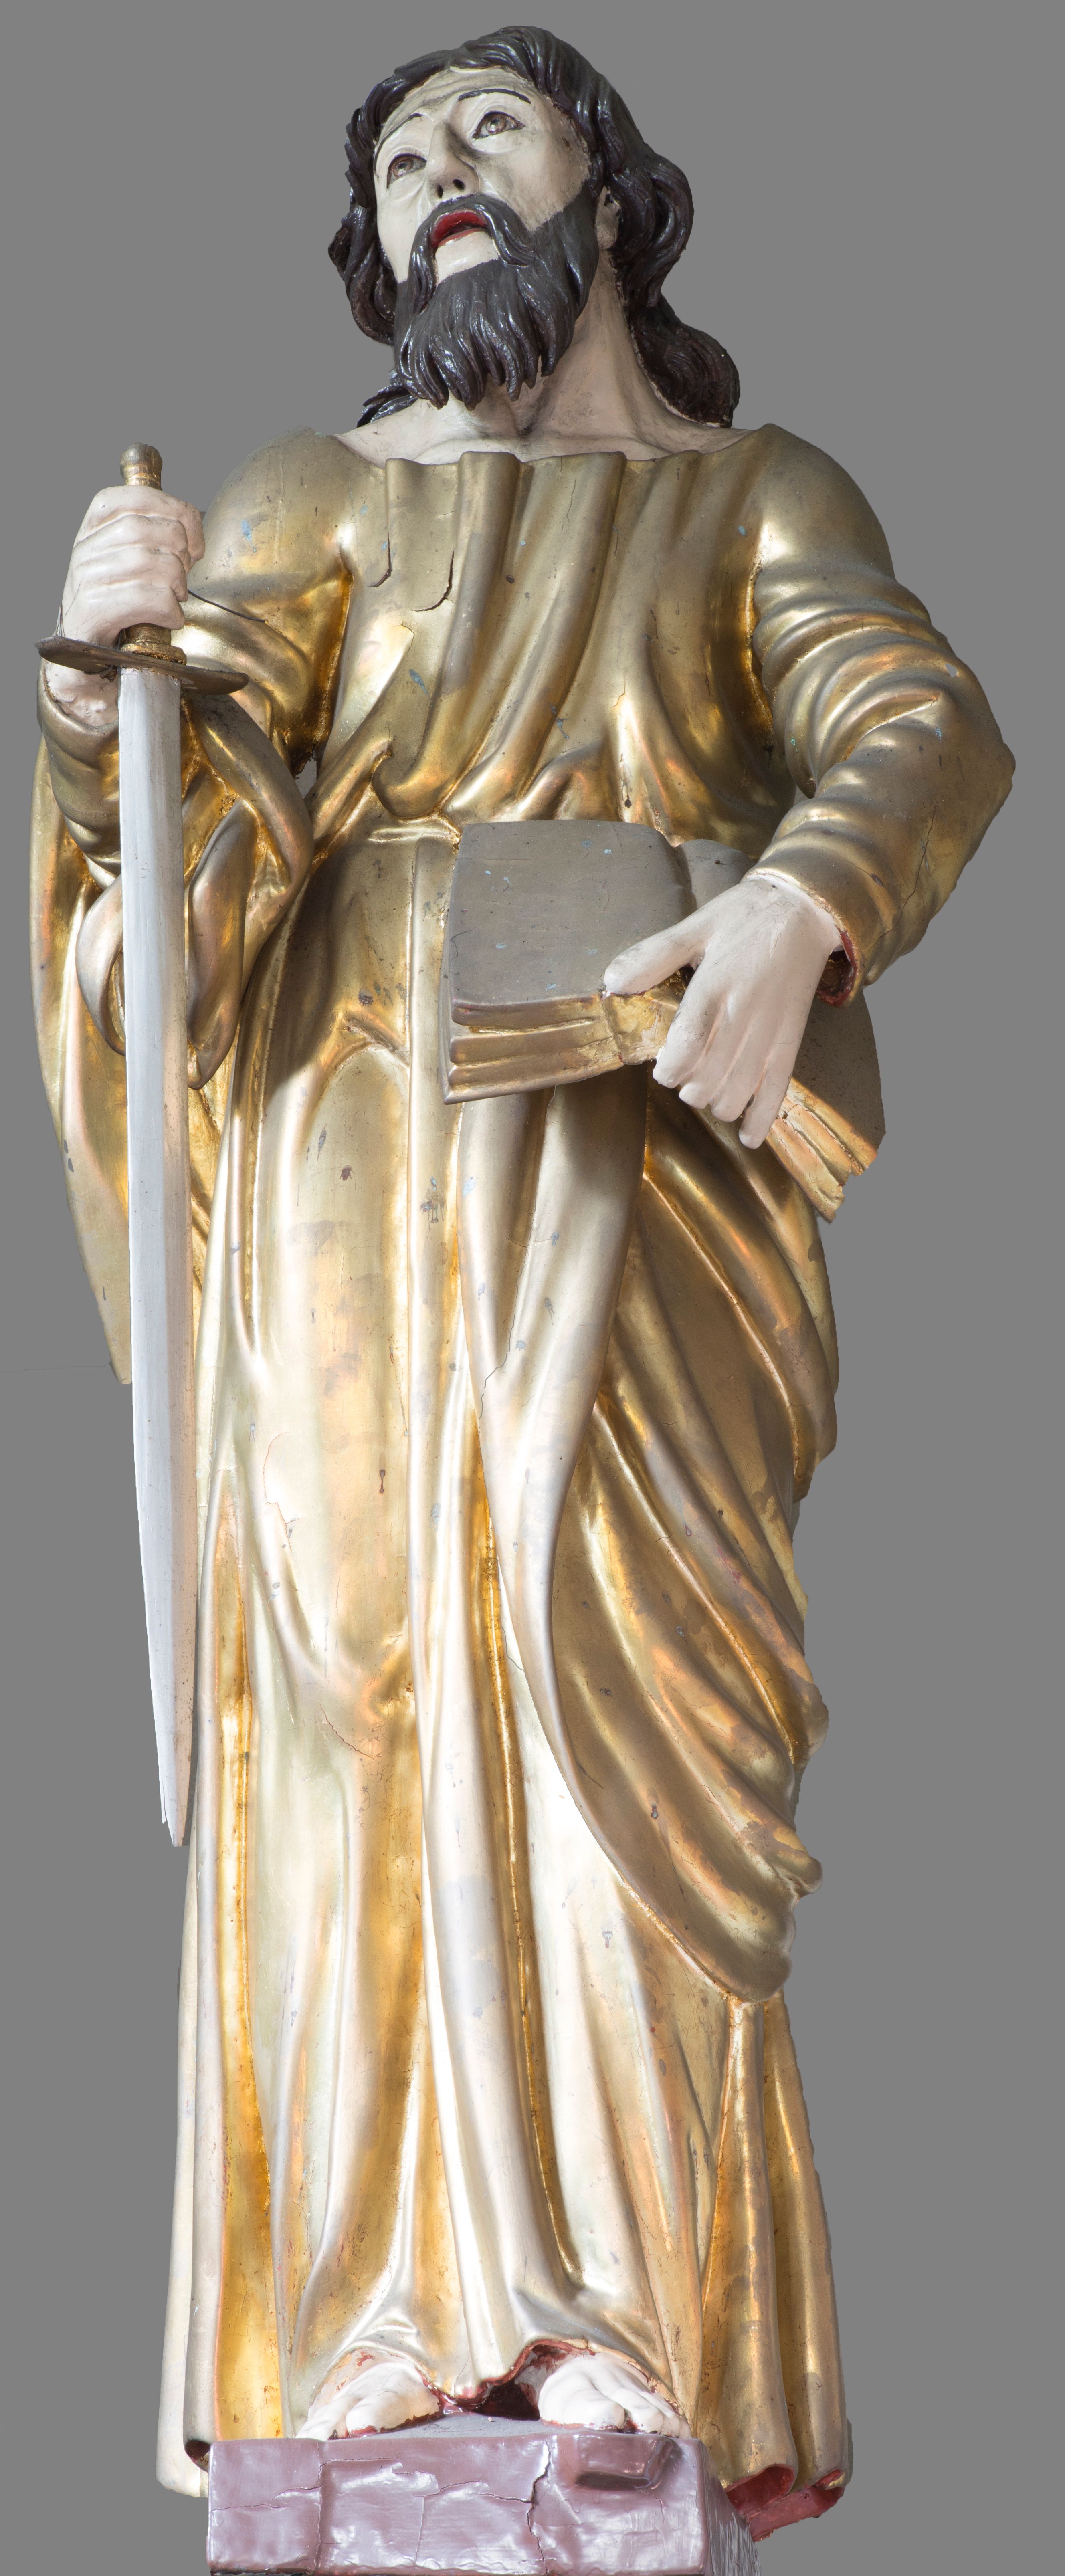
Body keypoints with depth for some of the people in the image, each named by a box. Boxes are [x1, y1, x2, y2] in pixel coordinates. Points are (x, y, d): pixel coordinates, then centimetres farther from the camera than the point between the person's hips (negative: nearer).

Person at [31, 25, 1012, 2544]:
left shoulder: (757, 500, 16)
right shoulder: (320, 496, 20)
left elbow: (924, 731, -2)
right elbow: (208, 796, 4)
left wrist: (797, 905, -24)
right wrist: (122, 658, -19)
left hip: (629, 1138, -1)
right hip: (350, 1135, 1)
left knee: (605, 1627, -18)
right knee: (352, 1633, -12)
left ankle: (630, 2309, -20)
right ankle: (387, 2303, -15)